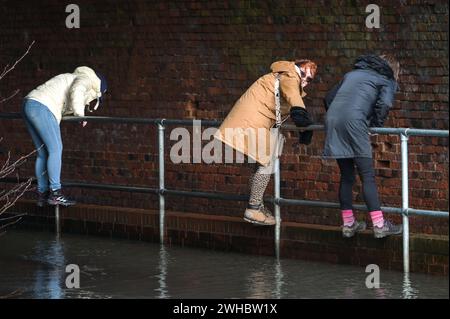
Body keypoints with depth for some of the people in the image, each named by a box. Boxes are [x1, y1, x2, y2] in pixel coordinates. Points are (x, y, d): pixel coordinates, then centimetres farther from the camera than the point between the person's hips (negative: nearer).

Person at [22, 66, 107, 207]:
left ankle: (42, 195, 14)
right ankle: (55, 194, -8)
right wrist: (80, 114, -10)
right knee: (55, 149, -6)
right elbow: (77, 92, -20)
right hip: (41, 108, -10)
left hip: (29, 105, 10)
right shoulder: (86, 80, 3)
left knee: (43, 153, 12)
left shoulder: (71, 79, 31)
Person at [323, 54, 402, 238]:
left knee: (346, 176, 14)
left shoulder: (352, 74, 32)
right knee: (368, 176, -3)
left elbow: (329, 98, 28)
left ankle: (348, 224, 17)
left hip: (332, 121, 6)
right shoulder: (387, 80, 14)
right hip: (353, 121, -6)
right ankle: (379, 225, -5)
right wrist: (376, 126, 8)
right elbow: (384, 104, -7)